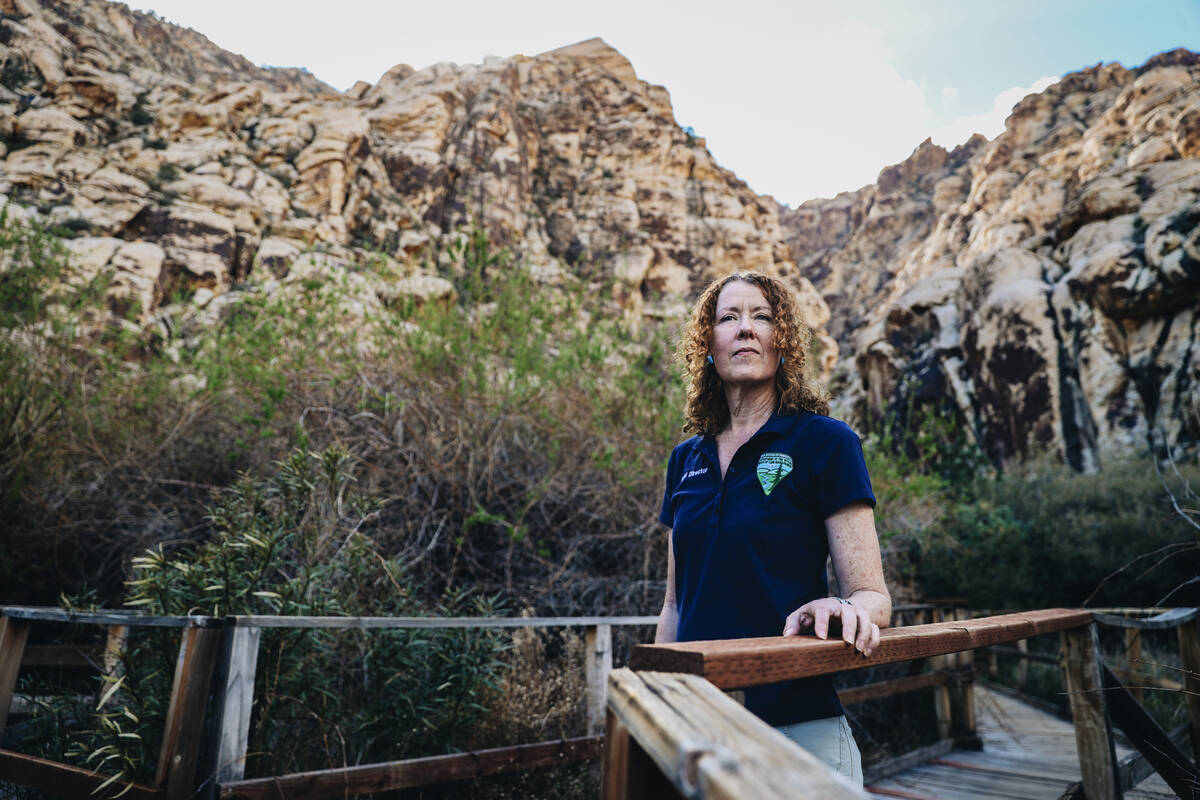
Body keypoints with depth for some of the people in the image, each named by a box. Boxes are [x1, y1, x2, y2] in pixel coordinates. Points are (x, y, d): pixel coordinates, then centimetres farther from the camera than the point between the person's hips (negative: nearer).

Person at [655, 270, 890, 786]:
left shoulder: (824, 441, -7)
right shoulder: (686, 459, 6)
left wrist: (847, 607, -31)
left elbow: (873, 597, -10)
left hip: (797, 726, -4)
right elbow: (674, 606, 11)